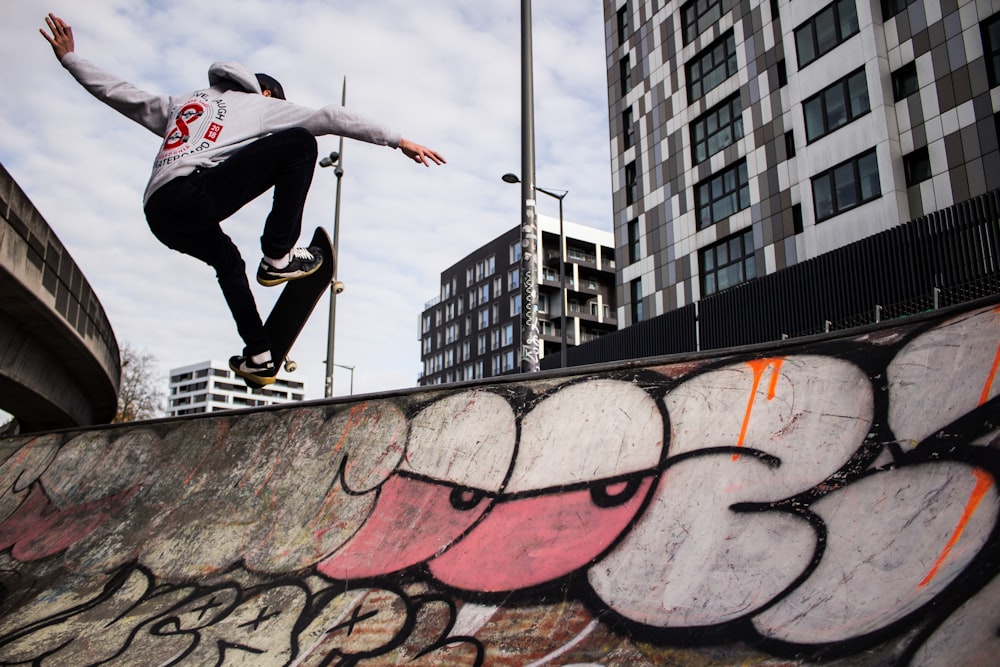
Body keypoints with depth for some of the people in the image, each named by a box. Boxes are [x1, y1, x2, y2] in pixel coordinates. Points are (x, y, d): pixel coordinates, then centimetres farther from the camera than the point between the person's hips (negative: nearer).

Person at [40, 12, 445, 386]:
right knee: (299, 142, 3)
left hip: (158, 215, 7)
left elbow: (115, 92, 35)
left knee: (227, 260, 34)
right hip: (196, 194, -7)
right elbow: (328, 118, 15)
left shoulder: (179, 105, 35)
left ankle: (258, 355, 26)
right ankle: (278, 257, 1)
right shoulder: (259, 103, 21)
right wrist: (398, 140, 15)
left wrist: (69, 58, 49)